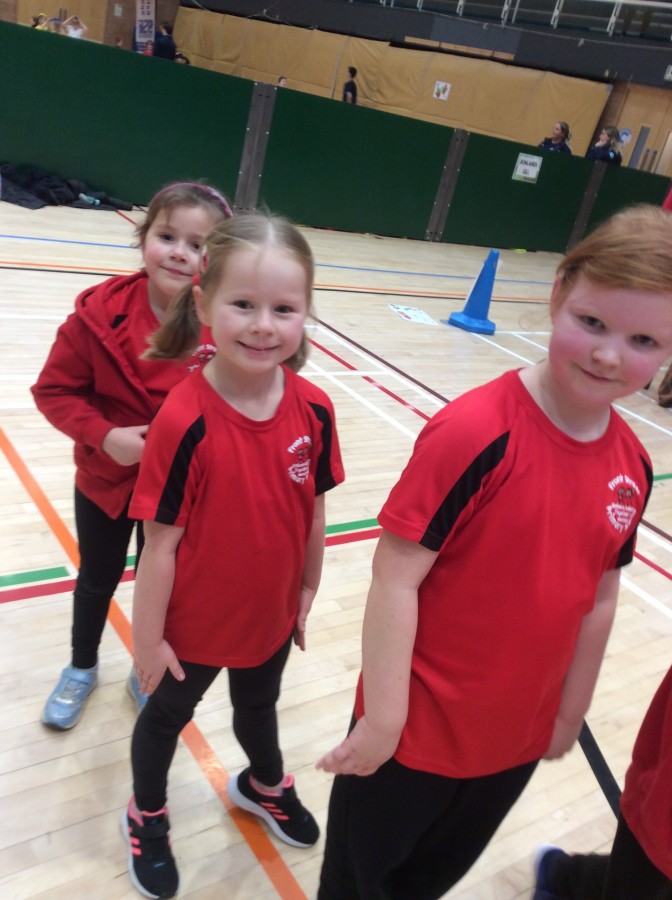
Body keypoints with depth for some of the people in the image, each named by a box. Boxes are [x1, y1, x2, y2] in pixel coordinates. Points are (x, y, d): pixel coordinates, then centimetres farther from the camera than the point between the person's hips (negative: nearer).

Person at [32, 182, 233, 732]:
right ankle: (82, 669, 50)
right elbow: (54, 390, -13)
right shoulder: (101, 311, -21)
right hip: (105, 479, 1)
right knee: (98, 579, 22)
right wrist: (104, 436, -26)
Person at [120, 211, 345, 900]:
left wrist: (306, 594, 6)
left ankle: (263, 785, 62)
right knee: (166, 714, 24)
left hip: (272, 613, 4)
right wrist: (147, 637, -12)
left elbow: (313, 513, -4)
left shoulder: (314, 410, -16)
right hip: (193, 621, -4)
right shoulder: (185, 420, -29)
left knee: (259, 705, 31)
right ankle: (147, 817, 54)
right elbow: (161, 542, -21)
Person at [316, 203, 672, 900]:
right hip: (418, 726, -5)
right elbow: (396, 577, -23)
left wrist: (570, 711, 12)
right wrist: (383, 718, -17)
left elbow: (598, 598, 4)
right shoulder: (478, 432, -27)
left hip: (517, 735, 6)